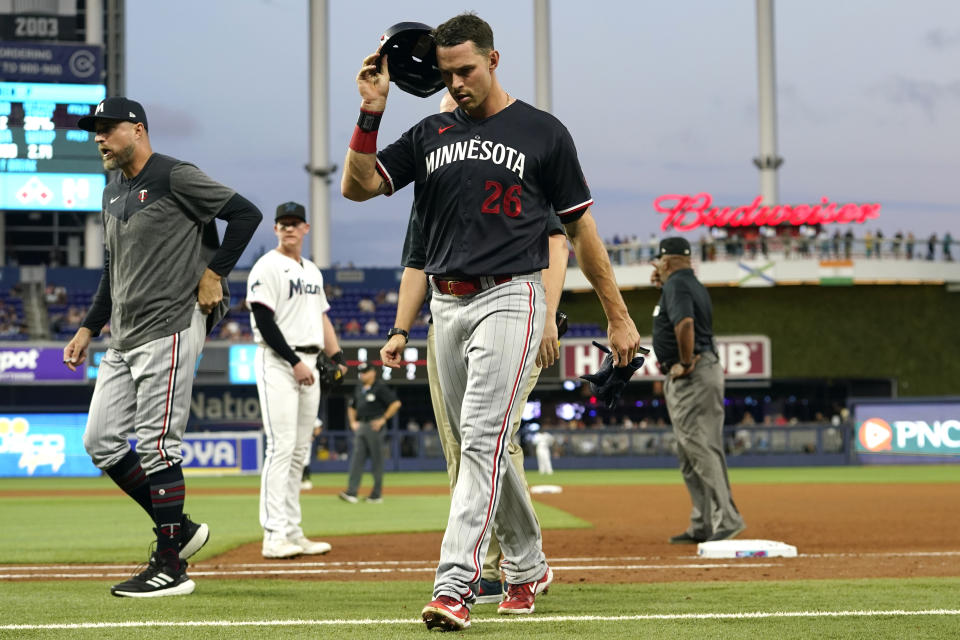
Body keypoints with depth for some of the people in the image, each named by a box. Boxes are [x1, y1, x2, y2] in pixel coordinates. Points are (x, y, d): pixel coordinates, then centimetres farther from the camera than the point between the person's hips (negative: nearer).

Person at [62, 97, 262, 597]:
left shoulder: (174, 177, -8)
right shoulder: (113, 194, 18)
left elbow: (245, 213, -11)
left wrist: (214, 273, -12)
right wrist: (88, 327, 20)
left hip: (169, 330, -9)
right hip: (124, 339, 9)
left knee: (156, 445, -9)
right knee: (102, 442, 6)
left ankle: (170, 567, -2)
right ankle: (179, 528, 18)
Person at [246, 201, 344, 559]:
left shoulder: (312, 271, 18)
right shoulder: (267, 268, -7)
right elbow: (264, 322, -15)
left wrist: (336, 357, 7)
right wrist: (295, 362, -18)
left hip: (307, 364, 8)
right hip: (277, 364, -8)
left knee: (300, 451, 9)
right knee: (281, 447, -13)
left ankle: (293, 533, 13)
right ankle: (274, 536, -14)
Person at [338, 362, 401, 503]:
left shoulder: (380, 387, -6)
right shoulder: (359, 389, 16)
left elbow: (396, 403, -12)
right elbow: (352, 407, 29)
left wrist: (383, 419, -13)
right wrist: (353, 422, 13)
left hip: (375, 426, -7)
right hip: (360, 427, 7)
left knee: (377, 461, -1)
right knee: (357, 459, -2)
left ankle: (377, 494, 4)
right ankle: (351, 492, -9)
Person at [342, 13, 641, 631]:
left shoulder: (542, 132, 1)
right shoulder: (430, 134, 11)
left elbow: (581, 227, 3)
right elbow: (358, 186, 4)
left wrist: (619, 316, 3)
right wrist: (372, 113, -8)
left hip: (509, 299, -5)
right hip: (447, 306, 5)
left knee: (482, 439, -16)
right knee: (482, 447, 12)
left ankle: (455, 586, -23)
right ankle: (528, 567, 29)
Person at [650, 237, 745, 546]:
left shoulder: (675, 285, -11)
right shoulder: (695, 286, 19)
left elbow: (684, 323, -28)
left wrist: (686, 363, -20)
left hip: (691, 378, -11)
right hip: (705, 371, 11)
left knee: (699, 448, -14)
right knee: (690, 453, 12)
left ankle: (726, 518, -20)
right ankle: (702, 526, 14)